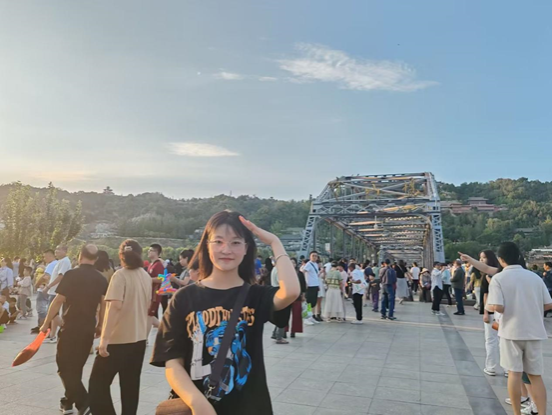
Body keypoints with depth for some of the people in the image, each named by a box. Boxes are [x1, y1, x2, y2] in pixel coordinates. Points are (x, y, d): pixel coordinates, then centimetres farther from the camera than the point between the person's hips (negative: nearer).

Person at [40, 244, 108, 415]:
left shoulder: (71, 274, -12)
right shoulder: (101, 279, 3)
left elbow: (58, 301, -12)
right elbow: (103, 305, 8)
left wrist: (46, 323, -1)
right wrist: (99, 325, 20)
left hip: (70, 327, -5)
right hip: (89, 329, 5)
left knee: (65, 366, 3)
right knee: (76, 367, 20)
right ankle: (68, 401, 31)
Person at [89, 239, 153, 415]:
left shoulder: (120, 275, -12)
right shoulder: (146, 277, 7)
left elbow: (115, 305, -23)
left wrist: (105, 338, -23)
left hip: (119, 338, -6)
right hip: (139, 338, 7)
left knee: (98, 382, 6)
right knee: (130, 385, 16)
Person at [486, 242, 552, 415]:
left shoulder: (499, 278, -10)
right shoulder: (535, 276, 2)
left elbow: (498, 307, -19)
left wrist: (487, 306, 2)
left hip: (512, 331, -3)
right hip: (534, 332, 3)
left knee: (514, 373, 5)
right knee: (536, 375, 12)